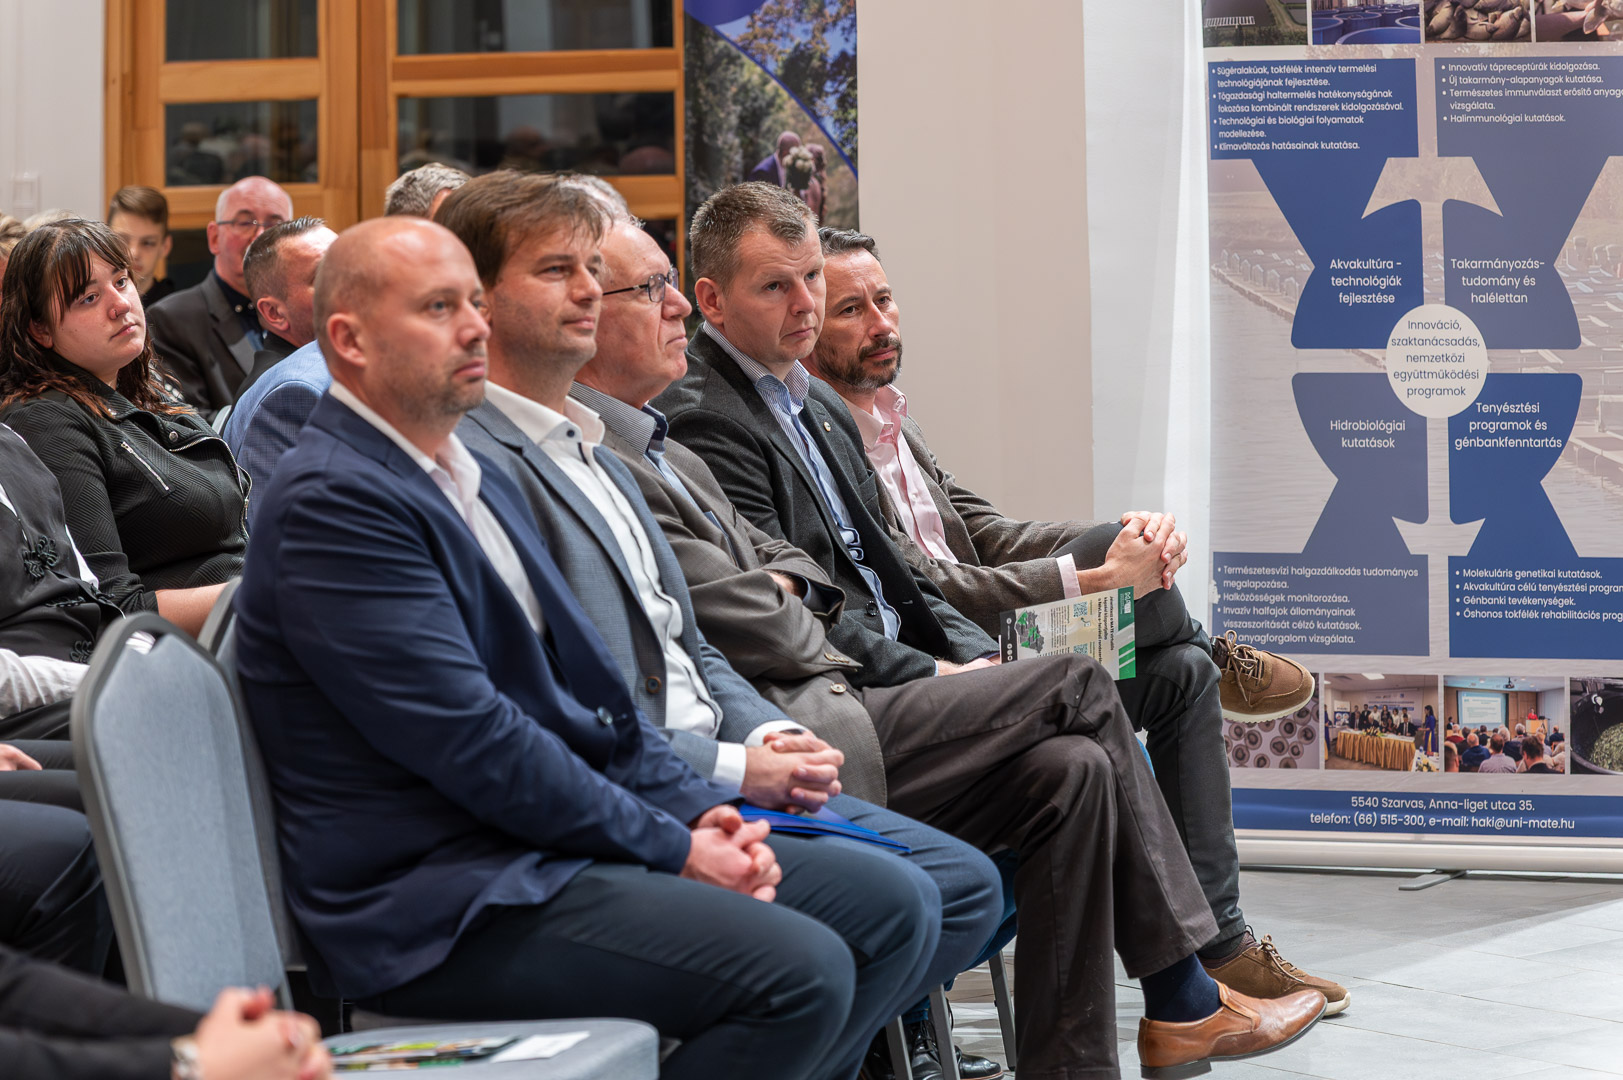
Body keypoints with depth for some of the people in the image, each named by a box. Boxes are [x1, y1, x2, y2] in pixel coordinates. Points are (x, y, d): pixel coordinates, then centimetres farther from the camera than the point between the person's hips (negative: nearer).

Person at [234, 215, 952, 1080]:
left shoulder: (481, 481, 19)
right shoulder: (331, 500, -14)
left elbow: (584, 681, 19)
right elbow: (472, 741, -19)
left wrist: (700, 811, 2)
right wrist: (673, 850, -14)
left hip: (558, 841, 10)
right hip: (442, 902, -10)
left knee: (893, 906, 4)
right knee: (799, 971, -25)